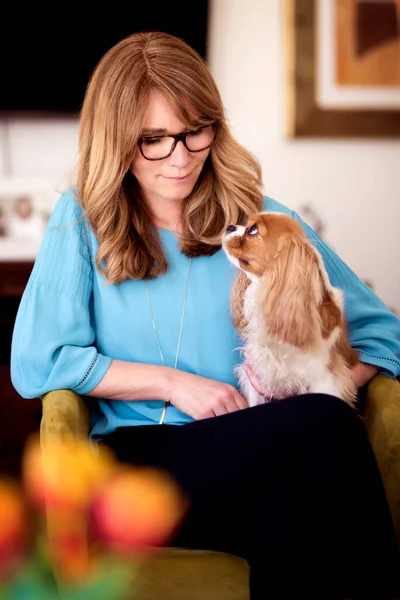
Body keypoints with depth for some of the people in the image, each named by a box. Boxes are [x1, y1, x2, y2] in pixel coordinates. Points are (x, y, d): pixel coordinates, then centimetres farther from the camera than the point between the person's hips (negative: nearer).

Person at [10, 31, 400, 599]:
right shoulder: (80, 221, 9)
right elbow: (34, 364, 1)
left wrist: (316, 392, -8)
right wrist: (175, 383, -5)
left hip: (255, 460, 2)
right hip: (138, 462, -2)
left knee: (286, 510, -36)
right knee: (325, 425, -29)